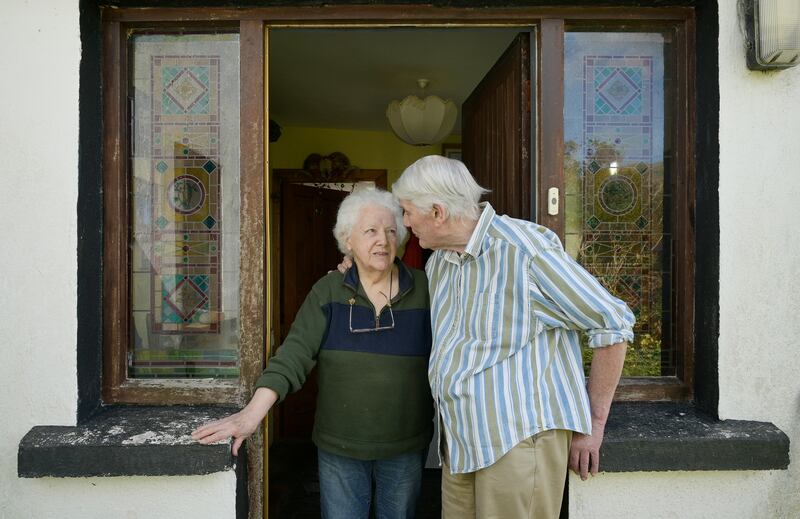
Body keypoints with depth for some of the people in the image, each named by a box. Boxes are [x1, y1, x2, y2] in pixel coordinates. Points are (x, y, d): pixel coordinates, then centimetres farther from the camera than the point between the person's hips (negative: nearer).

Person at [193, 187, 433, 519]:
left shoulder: (423, 290, -6)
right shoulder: (329, 291, -6)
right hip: (339, 448, 0)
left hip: (405, 449, 1)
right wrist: (253, 413, -25)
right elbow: (296, 352, -15)